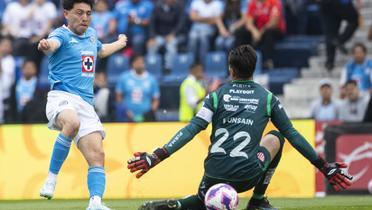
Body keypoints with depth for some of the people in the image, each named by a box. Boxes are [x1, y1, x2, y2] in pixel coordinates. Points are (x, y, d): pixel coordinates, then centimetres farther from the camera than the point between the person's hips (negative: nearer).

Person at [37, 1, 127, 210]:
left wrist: (121, 42, 64)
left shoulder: (91, 34, 21)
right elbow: (53, 43, -29)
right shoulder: (62, 34, -3)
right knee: (72, 122, -39)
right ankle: (52, 178, -28)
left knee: (97, 155, -9)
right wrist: (46, 46, -54)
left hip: (86, 104, 7)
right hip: (62, 96, -7)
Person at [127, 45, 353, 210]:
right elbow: (292, 135, 10)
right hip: (248, 175, -1)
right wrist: (324, 167, 16)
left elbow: (192, 130, -5)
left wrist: (157, 156, -10)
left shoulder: (217, 95, 7)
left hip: (215, 173, 1)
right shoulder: (268, 98, 7)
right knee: (276, 137, 27)